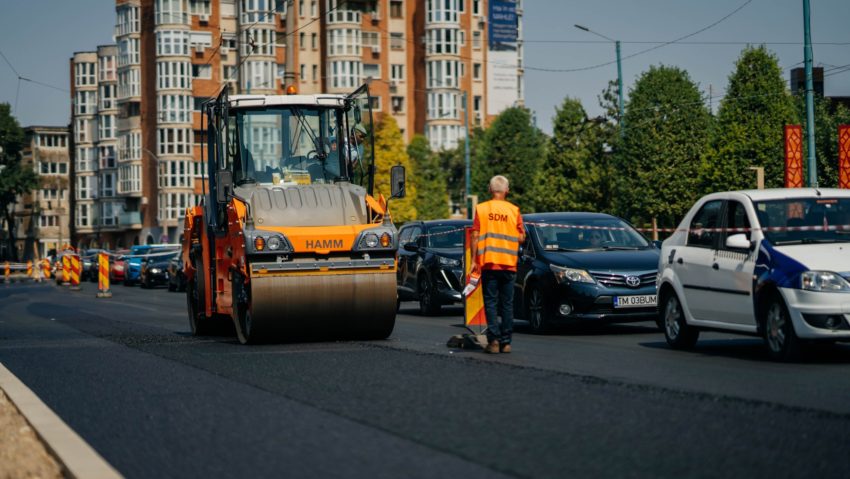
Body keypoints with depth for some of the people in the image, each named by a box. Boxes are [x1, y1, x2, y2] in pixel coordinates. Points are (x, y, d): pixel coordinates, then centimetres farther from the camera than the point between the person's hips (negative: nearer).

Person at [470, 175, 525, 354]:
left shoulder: (481, 209, -1)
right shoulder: (514, 210, 1)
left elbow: (475, 236, -4)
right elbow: (521, 238, 0)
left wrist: (474, 260, 0)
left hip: (488, 263, -1)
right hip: (508, 264, 1)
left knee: (491, 303, 1)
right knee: (507, 304, 8)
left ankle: (494, 340, -9)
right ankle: (506, 342, 8)